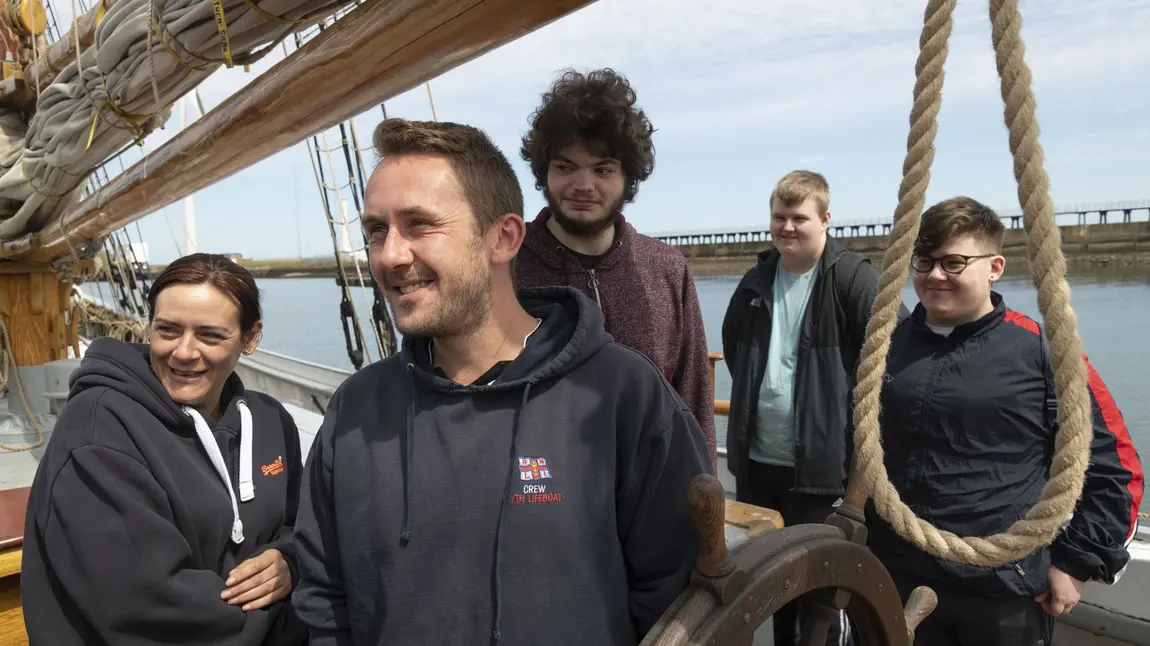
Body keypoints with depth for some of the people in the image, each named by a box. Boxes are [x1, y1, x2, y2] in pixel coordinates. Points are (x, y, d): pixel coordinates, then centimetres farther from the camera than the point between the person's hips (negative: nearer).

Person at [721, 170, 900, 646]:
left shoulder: (854, 278, -11)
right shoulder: (757, 280, 9)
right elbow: (733, 342, 24)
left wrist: (847, 402, -11)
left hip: (820, 463, -6)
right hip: (756, 459, 7)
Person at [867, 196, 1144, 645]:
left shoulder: (1040, 351, -8)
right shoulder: (889, 347, 2)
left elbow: (1114, 466, -2)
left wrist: (1076, 563, -3)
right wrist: (857, 545, 14)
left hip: (1008, 595, -3)